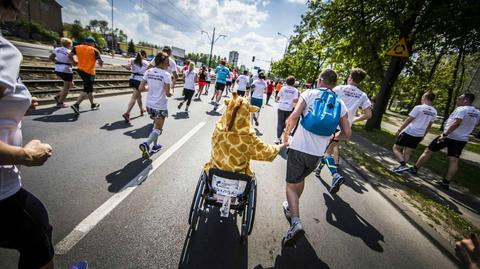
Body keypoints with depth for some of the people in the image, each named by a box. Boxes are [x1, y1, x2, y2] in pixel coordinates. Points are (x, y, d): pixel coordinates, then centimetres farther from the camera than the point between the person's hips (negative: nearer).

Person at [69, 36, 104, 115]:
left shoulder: (77, 47, 8)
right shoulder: (94, 50, -6)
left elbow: (69, 56, 1)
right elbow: (100, 62, -11)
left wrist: (75, 62, 17)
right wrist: (101, 64, 11)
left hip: (80, 70, 7)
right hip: (89, 72, -7)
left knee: (89, 88, 20)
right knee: (86, 91, -5)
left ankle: (92, 104, 31)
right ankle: (76, 105, -22)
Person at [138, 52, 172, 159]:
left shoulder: (148, 72, 1)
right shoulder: (166, 74, -15)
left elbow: (141, 88, 0)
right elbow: (167, 93, -17)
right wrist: (170, 94, 5)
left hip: (150, 104, 6)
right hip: (161, 106, -6)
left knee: (156, 125, 26)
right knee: (158, 129, 5)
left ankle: (155, 146, 30)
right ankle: (146, 144, -18)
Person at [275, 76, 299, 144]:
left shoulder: (283, 88, -2)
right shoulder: (295, 90, -2)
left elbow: (277, 98, 0)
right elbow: (295, 100, -10)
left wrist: (278, 100, 21)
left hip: (281, 107, -1)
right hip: (289, 109, 1)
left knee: (280, 123, 4)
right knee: (285, 123, 15)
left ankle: (278, 138, 1)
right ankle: (279, 137, 20)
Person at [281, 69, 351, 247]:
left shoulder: (309, 94, -2)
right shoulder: (340, 104, 8)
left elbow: (293, 117, -17)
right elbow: (347, 134, 6)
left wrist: (286, 134, 0)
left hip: (299, 148, -4)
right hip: (318, 153, 4)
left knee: (291, 185, 6)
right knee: (300, 179, 27)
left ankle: (295, 222, -12)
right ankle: (291, 208, 44)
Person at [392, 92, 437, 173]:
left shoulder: (419, 107, -11)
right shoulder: (434, 112, 8)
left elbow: (408, 120, -12)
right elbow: (429, 125, 14)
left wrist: (399, 130, -7)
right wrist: (423, 135, 23)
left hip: (409, 133, -6)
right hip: (419, 135, 6)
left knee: (396, 148, 3)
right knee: (408, 153, 13)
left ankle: (403, 165, -13)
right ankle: (402, 166, 13)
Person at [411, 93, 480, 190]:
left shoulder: (461, 109, -13)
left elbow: (456, 123, -25)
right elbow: (472, 127, 21)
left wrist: (445, 134, -27)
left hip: (449, 136, -7)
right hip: (462, 139, 7)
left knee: (428, 151, 4)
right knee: (454, 160, 4)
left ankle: (414, 169, 10)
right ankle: (446, 182, 6)